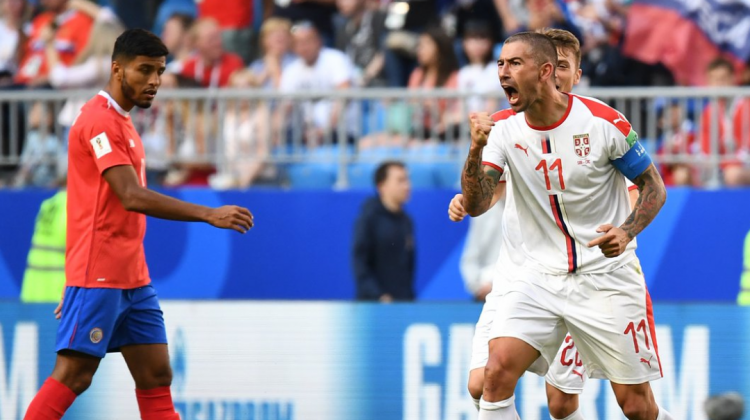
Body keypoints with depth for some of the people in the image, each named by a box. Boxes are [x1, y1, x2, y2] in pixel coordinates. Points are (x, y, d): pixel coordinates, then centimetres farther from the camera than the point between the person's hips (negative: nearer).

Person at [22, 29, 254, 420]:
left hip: (133, 279, 10)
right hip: (98, 277, -10)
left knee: (156, 376, 4)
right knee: (73, 376, -10)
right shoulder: (99, 120, -13)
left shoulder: (120, 122, 18)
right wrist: (209, 215, -28)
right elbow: (132, 197, -24)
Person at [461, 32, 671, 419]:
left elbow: (654, 187, -2)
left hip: (607, 275, -2)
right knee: (498, 370, -20)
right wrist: (476, 150, -31)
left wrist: (626, 232, -20)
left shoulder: (602, 122, -12)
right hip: (538, 272, 2)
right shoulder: (503, 128, -4)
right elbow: (475, 206, -14)